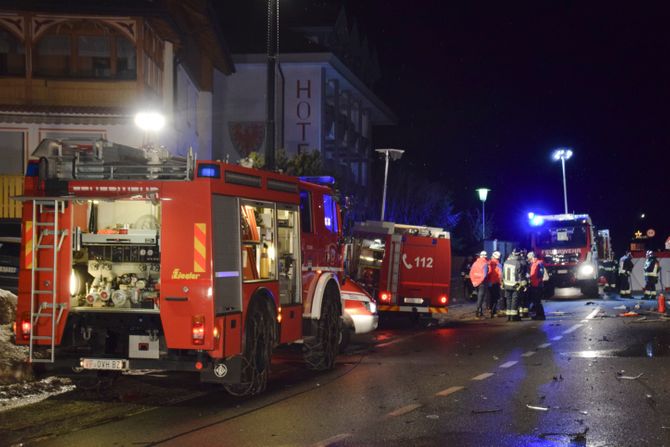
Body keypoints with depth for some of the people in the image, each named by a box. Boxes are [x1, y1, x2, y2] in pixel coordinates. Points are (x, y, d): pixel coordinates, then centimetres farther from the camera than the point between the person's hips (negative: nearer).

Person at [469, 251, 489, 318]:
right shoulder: (485, 264, -11)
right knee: (481, 297, -3)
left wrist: (474, 281, 8)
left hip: (476, 283, 6)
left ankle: (480, 311, 22)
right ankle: (477, 311, -11)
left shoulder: (475, 263, 6)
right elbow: (485, 274, -19)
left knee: (479, 297, 16)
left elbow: (471, 273, 4)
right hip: (482, 283, -6)